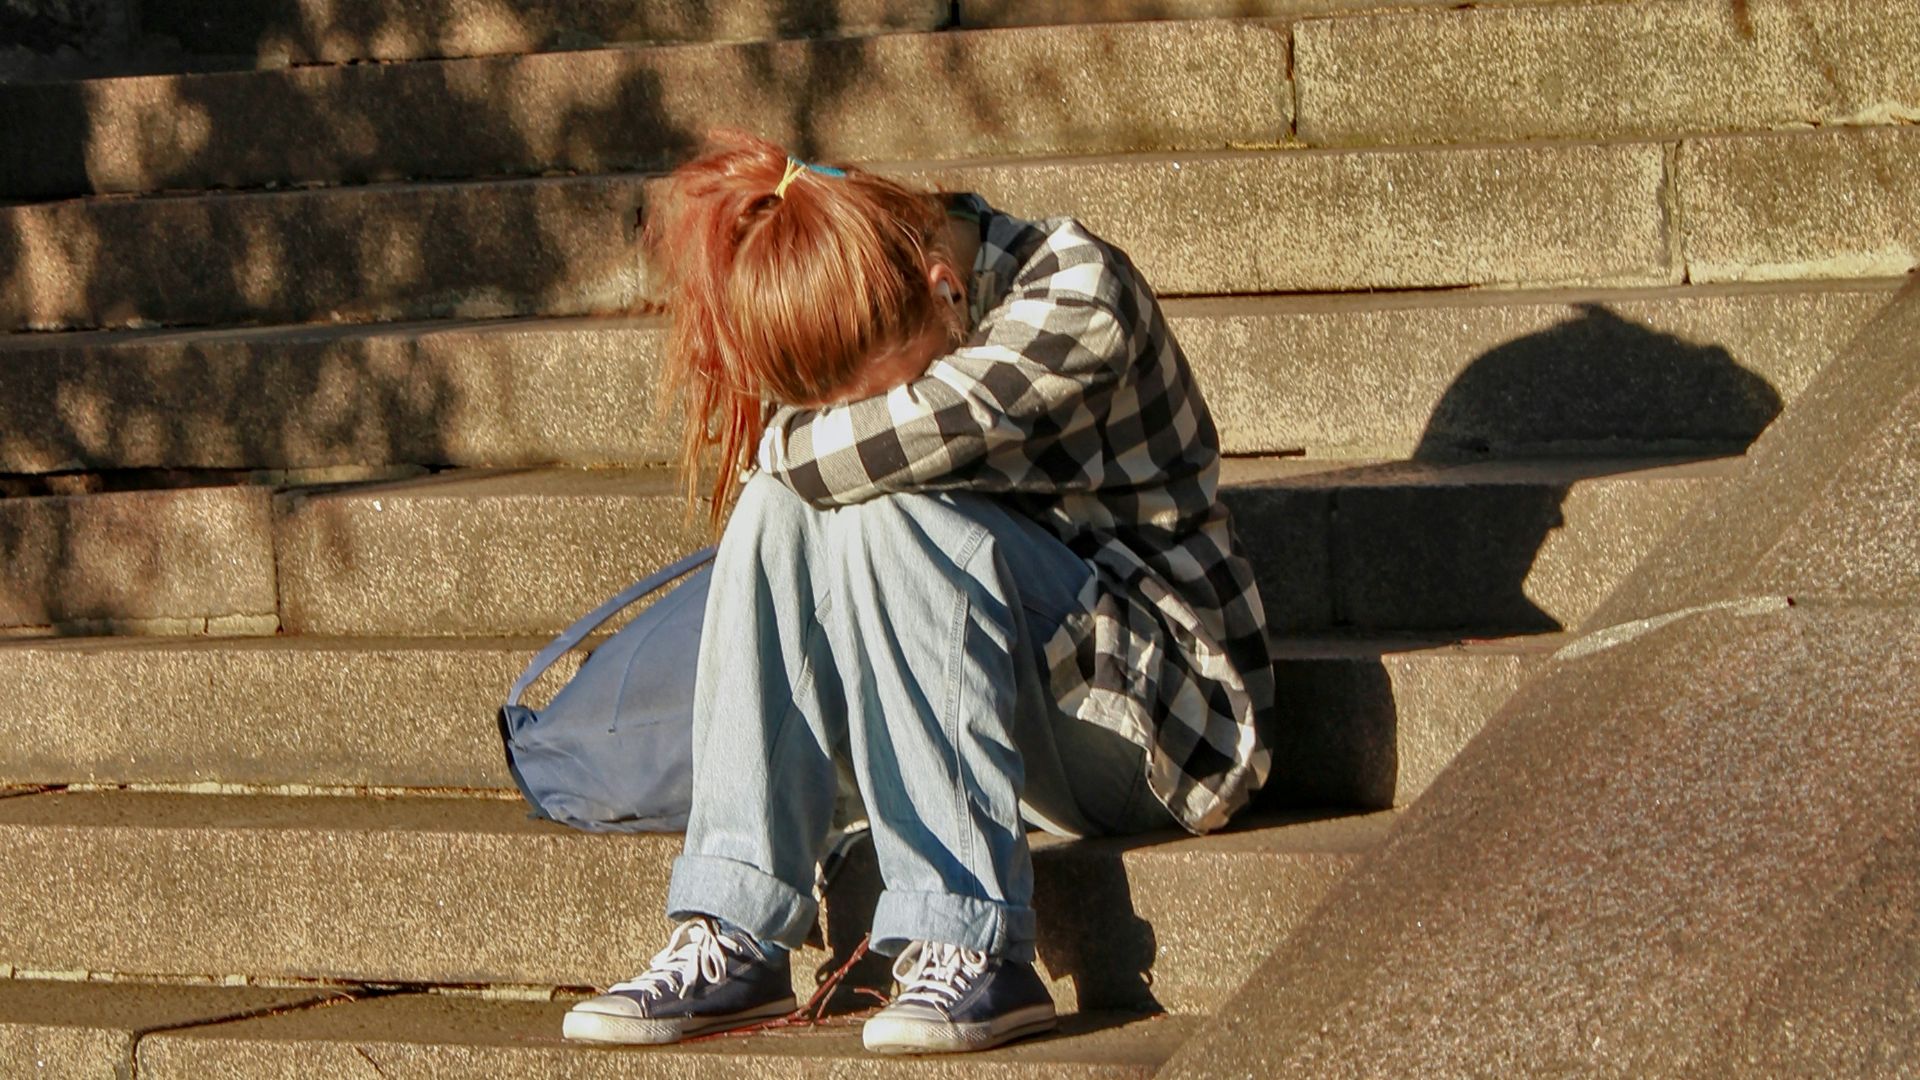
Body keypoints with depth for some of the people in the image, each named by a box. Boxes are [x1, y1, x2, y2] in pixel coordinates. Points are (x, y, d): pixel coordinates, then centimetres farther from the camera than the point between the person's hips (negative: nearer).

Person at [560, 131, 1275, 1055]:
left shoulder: (1077, 294, -19)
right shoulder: (867, 343, 1)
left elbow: (903, 438, -30)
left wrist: (788, 443, -13)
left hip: (1159, 720, -6)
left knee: (881, 512, -28)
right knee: (781, 504, -16)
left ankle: (967, 943, -32)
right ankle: (732, 940, -23)